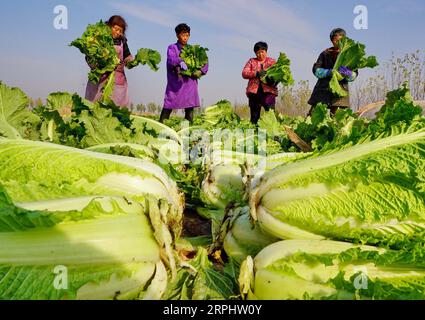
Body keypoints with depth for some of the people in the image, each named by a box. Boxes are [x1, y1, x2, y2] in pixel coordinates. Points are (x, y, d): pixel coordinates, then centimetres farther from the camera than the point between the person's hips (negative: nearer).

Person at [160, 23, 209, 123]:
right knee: (168, 107, -6)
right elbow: (171, 59, -14)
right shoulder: (172, 48, 6)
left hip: (190, 82, 3)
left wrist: (201, 71, -6)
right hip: (174, 83, -3)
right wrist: (180, 62, -34)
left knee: (190, 108, 2)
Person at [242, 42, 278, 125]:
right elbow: (244, 73, 3)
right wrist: (256, 73, -14)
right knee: (254, 117, 1)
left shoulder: (272, 61, 17)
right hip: (254, 91, 1)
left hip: (268, 90, -1)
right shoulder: (251, 61, 16)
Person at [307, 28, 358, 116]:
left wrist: (349, 74, -23)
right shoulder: (325, 54, 11)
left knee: (334, 115, -7)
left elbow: (354, 75, 1)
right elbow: (316, 70, 0)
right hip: (323, 88, 0)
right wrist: (329, 72, -18)